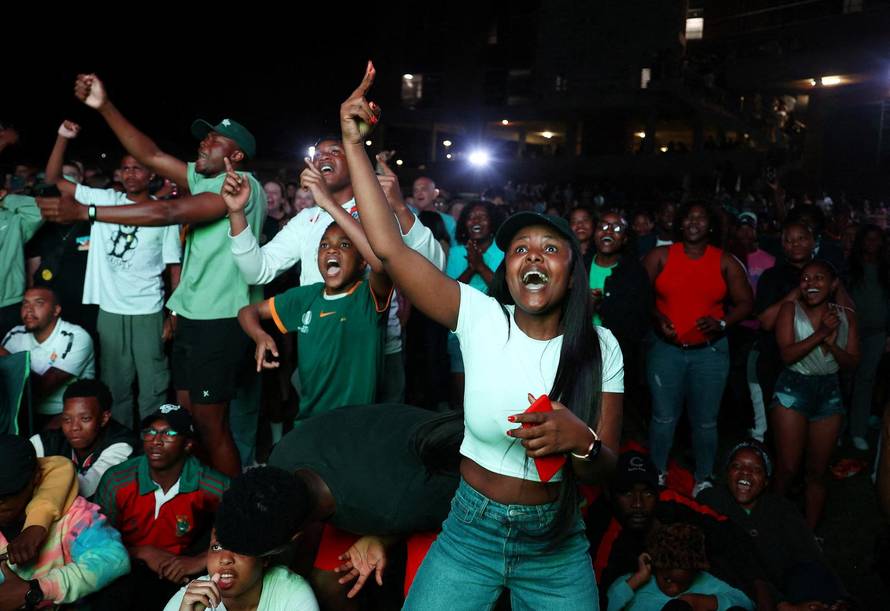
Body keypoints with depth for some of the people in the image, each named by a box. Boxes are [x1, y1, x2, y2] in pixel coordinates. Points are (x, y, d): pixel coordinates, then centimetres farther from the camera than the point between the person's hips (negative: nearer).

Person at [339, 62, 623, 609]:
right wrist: (354, 144, -18)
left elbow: (605, 471, -5)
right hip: (469, 532, 0)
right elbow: (390, 248, -18)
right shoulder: (482, 317, -11)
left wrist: (580, 441, -28)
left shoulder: (600, 347, -9)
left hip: (557, 548, 1)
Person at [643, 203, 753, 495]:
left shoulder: (725, 262, 3)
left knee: (705, 422, 8)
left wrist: (722, 323, -13)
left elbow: (744, 303, 5)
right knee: (663, 418, 7)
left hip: (710, 351, 1)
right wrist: (657, 318, -13)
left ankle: (703, 481, 24)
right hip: (666, 348, 0)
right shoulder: (660, 256, 1)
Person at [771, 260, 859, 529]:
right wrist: (820, 333, -24)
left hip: (829, 392, 4)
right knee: (787, 468, -2)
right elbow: (787, 354, -15)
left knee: (817, 472, 10)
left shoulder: (844, 317, 5)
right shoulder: (791, 309, -5)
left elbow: (852, 361, 2)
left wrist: (832, 343, -16)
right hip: (793, 388, -3)